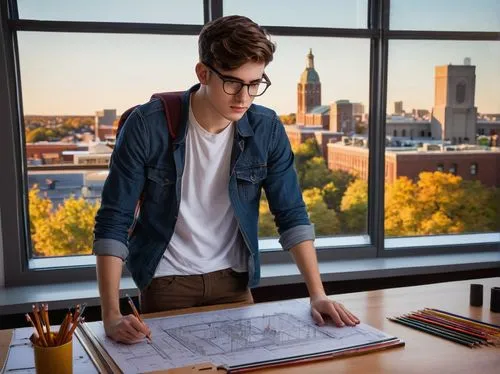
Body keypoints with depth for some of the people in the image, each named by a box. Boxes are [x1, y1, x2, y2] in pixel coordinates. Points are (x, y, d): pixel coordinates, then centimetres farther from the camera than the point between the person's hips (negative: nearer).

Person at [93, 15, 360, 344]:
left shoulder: (267, 130, -11)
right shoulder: (148, 126, -20)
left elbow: (292, 215, -4)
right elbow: (113, 221, -18)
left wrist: (317, 295, -13)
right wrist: (112, 315, -27)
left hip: (233, 280, 3)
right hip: (166, 280, -2)